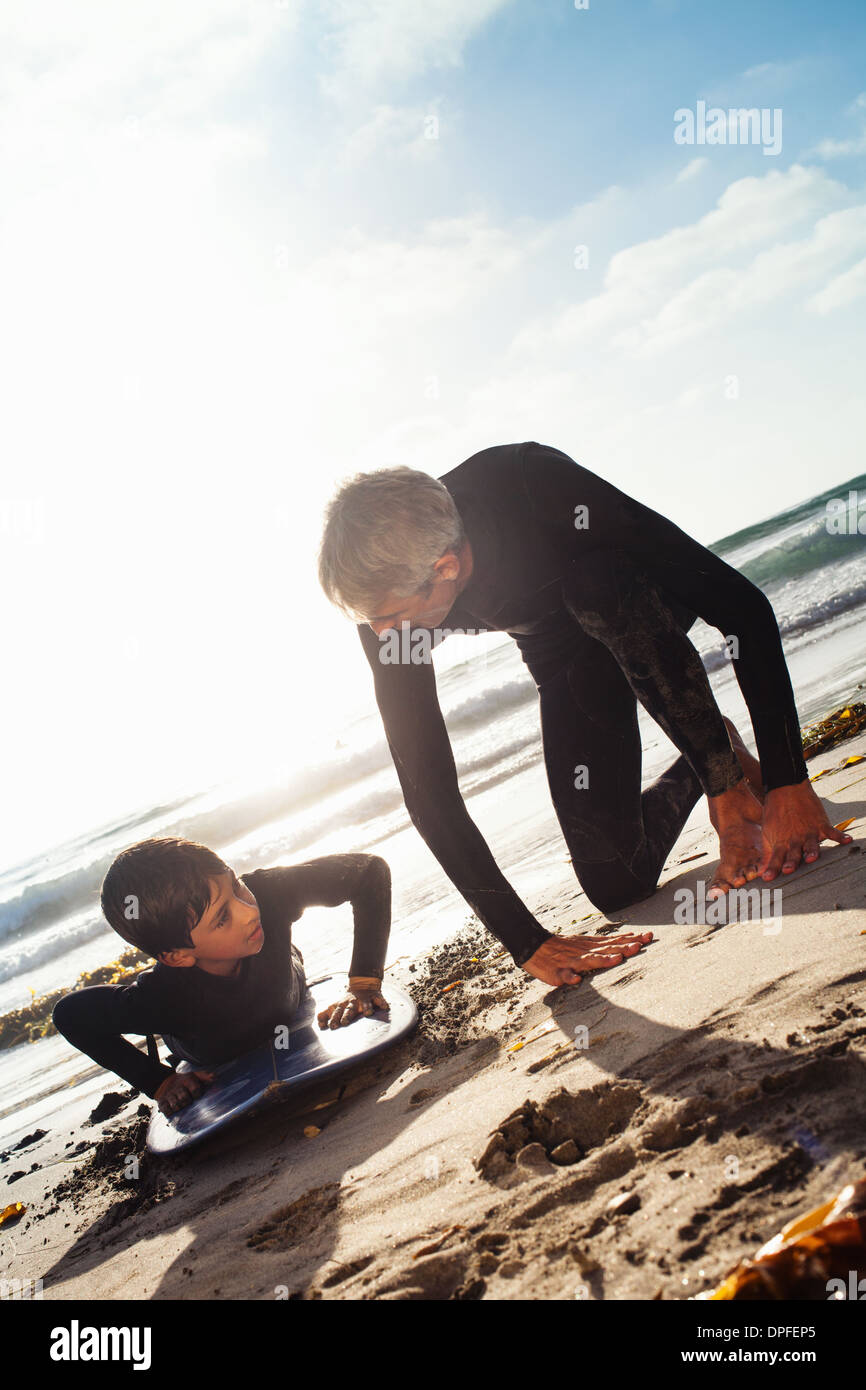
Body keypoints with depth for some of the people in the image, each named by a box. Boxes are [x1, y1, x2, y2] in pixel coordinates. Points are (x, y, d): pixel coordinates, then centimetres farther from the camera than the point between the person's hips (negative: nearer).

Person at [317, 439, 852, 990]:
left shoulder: (538, 485, -38)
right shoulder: (385, 592, -27)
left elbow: (744, 605, -35)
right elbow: (428, 790, -24)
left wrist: (789, 783, -38)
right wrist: (527, 942, -27)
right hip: (566, 660, 3)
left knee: (593, 585, -40)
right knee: (618, 886, -9)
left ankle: (734, 793, -17)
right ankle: (712, 759, 20)